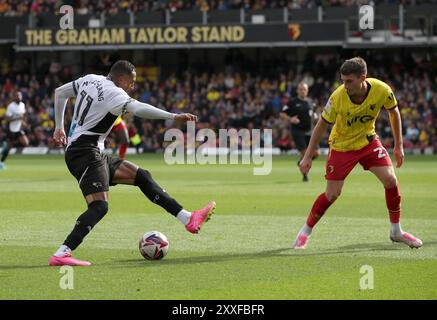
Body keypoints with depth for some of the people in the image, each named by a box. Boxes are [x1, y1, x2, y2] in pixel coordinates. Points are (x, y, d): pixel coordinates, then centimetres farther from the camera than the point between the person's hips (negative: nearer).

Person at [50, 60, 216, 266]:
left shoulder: (90, 80, 13)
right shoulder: (113, 92, -14)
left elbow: (60, 92, 27)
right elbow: (138, 109, -33)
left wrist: (59, 127, 34)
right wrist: (173, 117, -37)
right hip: (85, 154, -10)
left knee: (141, 176, 9)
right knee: (99, 207, -21)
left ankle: (187, 218, 6)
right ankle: (60, 255, -26)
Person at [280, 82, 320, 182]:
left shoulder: (309, 103, 13)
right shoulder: (293, 103, -3)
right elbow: (282, 114, -4)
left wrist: (314, 116, 4)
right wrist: (290, 119, -22)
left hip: (309, 132, 5)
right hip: (298, 132, -5)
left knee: (316, 153, -2)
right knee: (305, 153, -14)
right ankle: (304, 176, 1)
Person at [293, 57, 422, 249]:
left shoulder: (382, 90, -24)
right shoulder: (338, 97, -28)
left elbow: (394, 112, -2)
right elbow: (322, 125, -14)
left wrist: (398, 146, 0)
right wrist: (308, 156, -14)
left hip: (368, 140, 2)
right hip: (341, 145, -2)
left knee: (390, 180, -11)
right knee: (332, 194, -6)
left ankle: (396, 232, 7)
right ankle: (305, 231, 14)